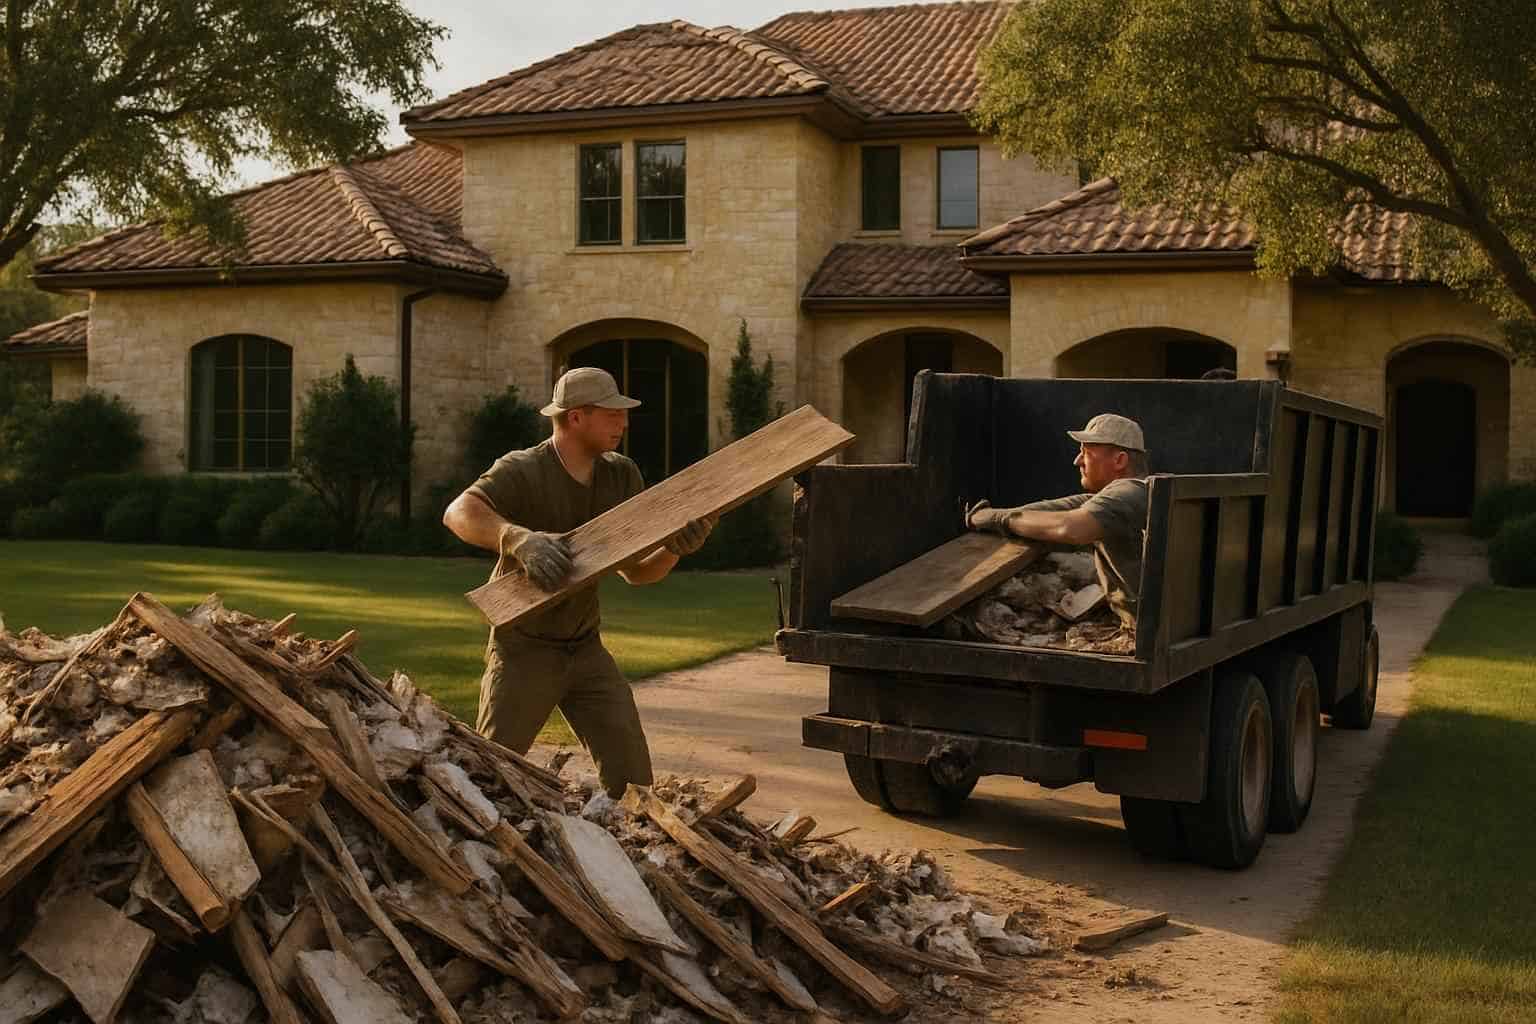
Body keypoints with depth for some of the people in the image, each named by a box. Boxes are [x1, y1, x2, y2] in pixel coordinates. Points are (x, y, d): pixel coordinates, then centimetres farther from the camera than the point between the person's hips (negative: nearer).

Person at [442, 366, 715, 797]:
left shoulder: (621, 476, 1)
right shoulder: (521, 472, -17)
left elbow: (634, 570, 3)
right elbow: (459, 512, -36)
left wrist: (674, 549, -19)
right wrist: (520, 538, -54)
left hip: (586, 648, 5)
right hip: (525, 648, -5)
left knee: (630, 771, -2)